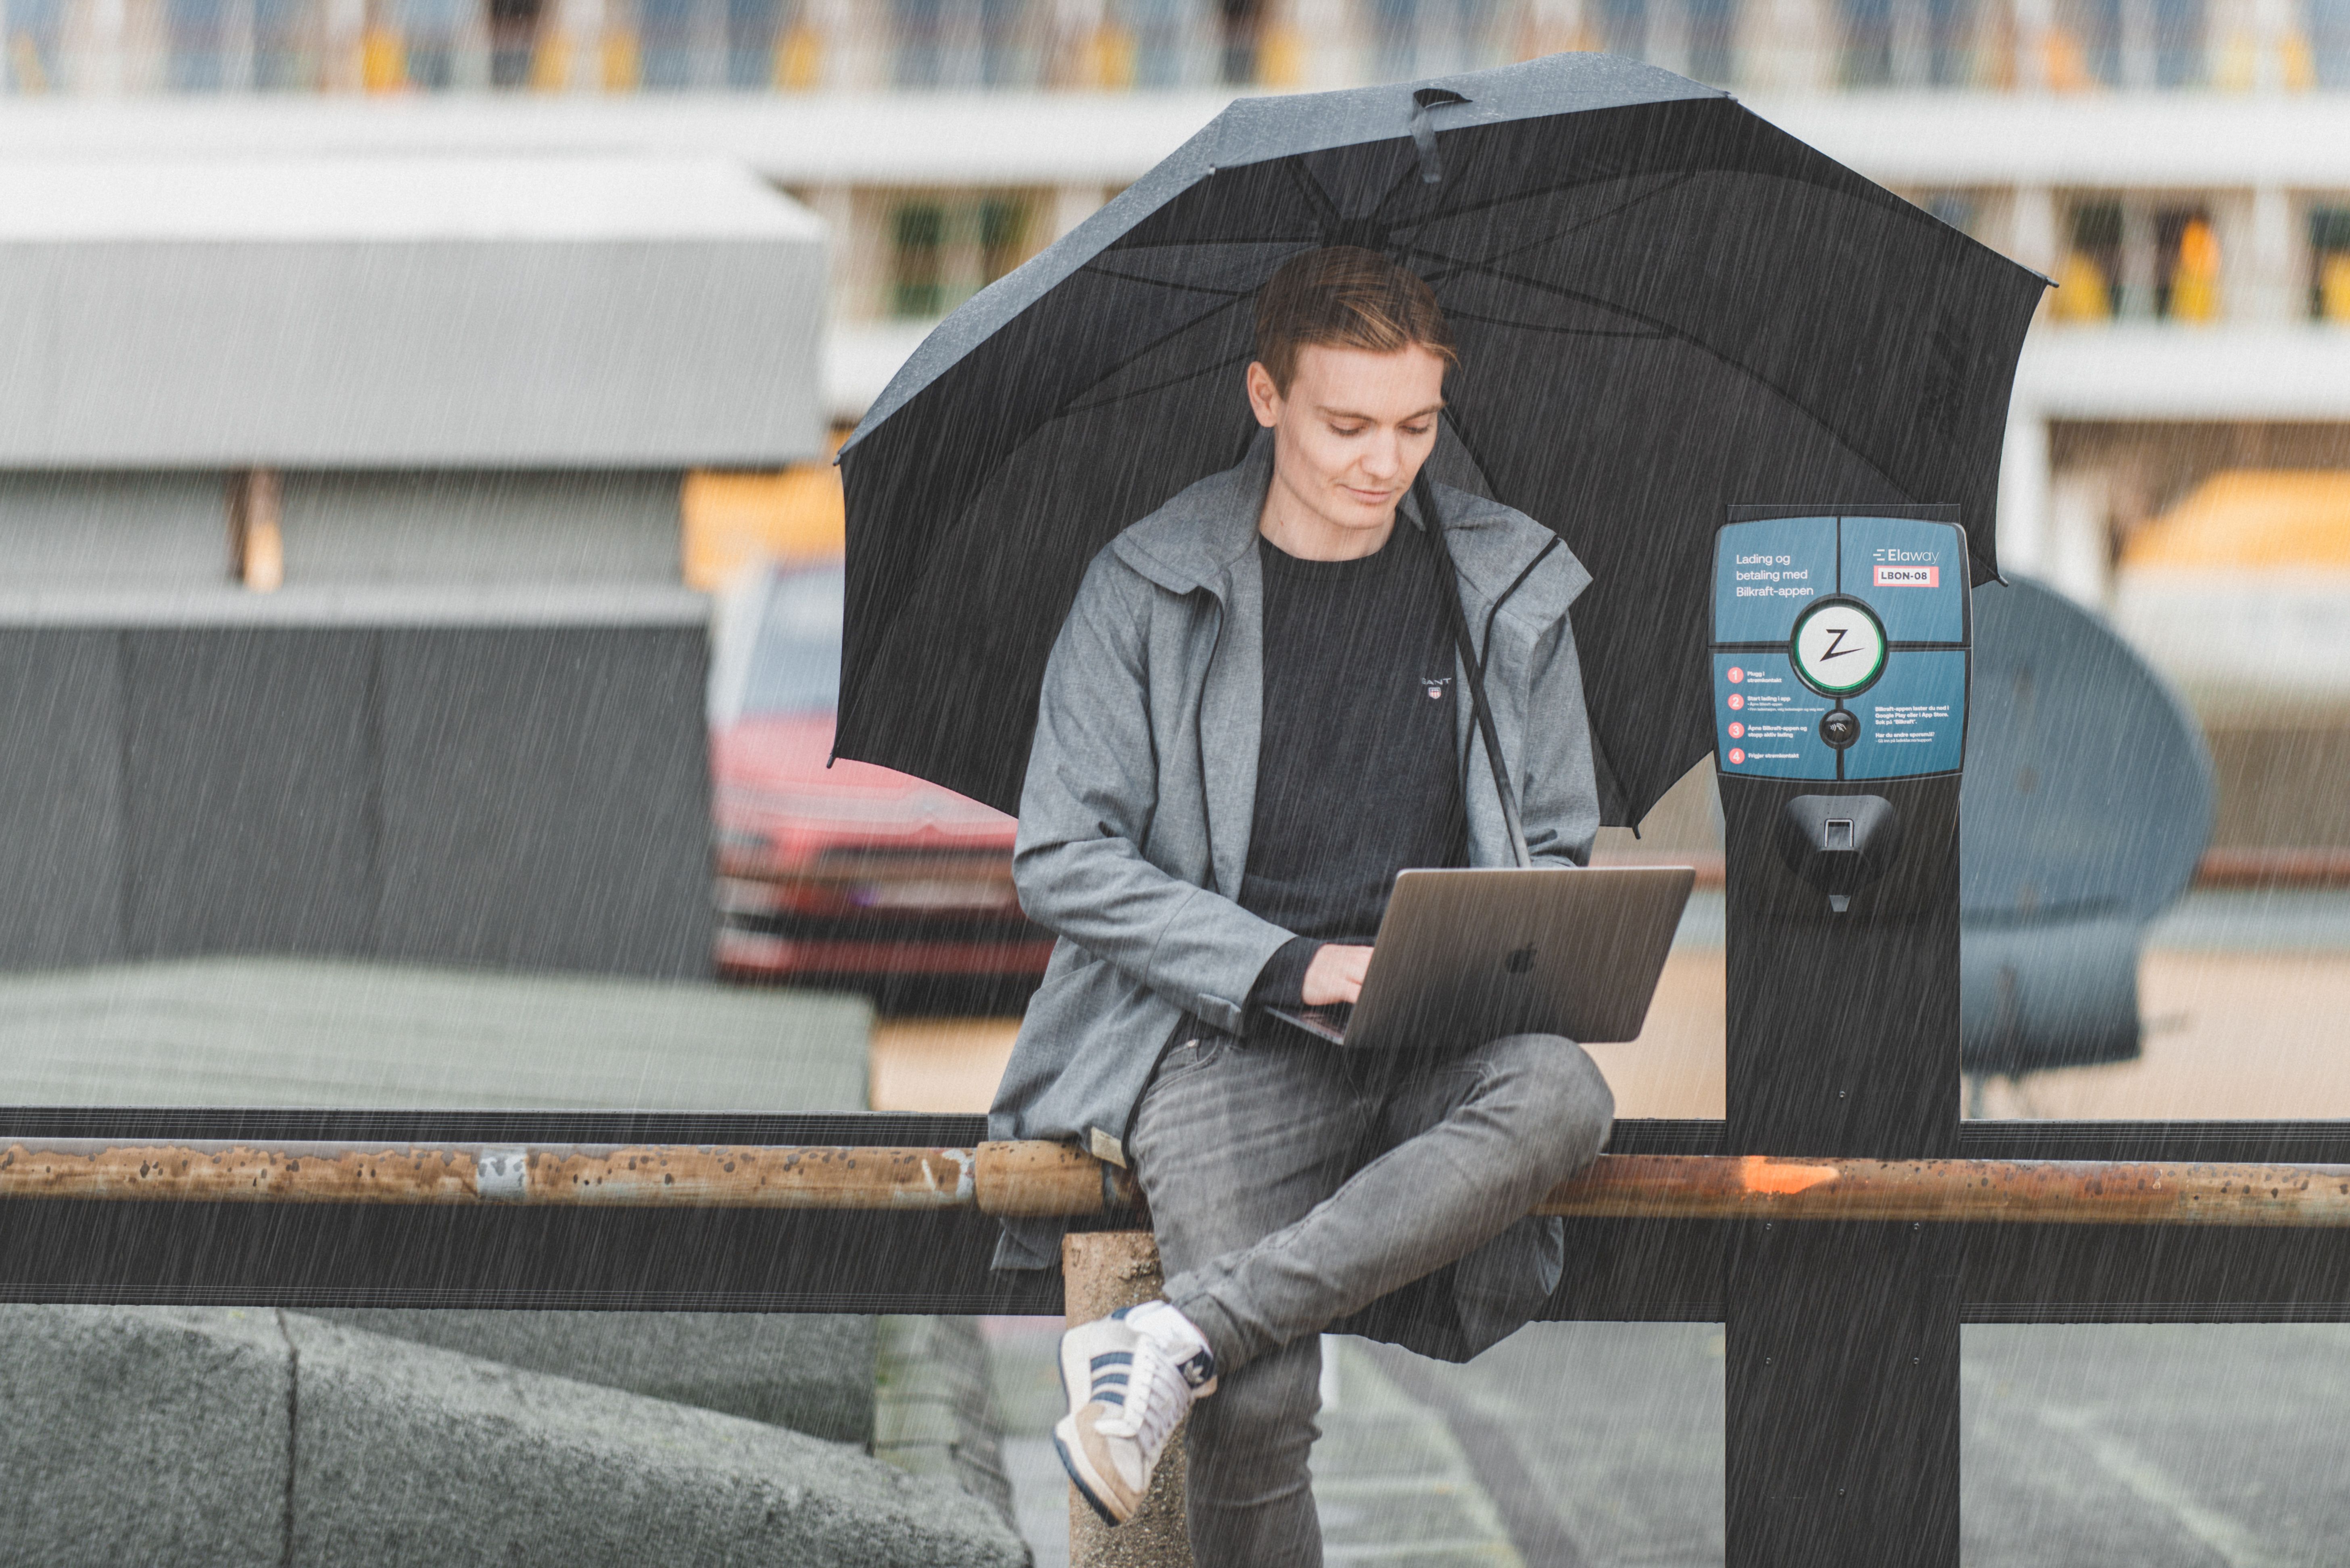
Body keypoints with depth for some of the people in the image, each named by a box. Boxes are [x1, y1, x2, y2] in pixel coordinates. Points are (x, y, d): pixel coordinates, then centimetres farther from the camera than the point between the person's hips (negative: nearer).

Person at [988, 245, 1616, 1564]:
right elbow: (1063, 861, 0)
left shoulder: (1509, 590, 12)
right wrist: (1290, 966, -12)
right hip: (1223, 1034, -3)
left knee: (1565, 1097, -35)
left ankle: (1179, 1337, -34)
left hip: (1441, 1031, 3)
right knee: (1262, 1407, -26)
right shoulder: (1149, 590, 4)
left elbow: (1562, 854, 19)